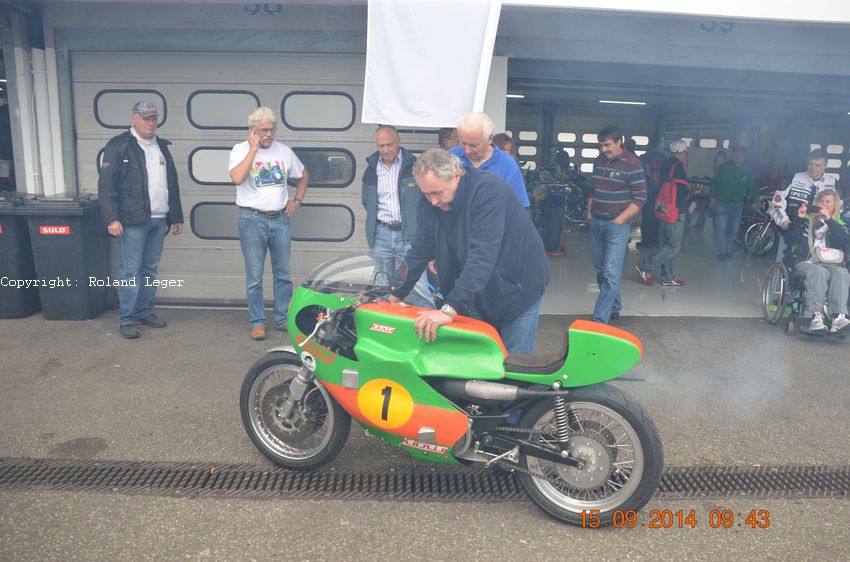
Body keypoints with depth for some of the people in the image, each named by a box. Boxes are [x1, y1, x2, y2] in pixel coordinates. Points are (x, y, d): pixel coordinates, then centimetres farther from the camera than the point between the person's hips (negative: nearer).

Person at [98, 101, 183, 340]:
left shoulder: (162, 146, 16)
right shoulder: (119, 145, -4)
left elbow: (172, 184, 20)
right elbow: (106, 184, -9)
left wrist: (176, 216, 18)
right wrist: (112, 218, -17)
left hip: (159, 220, 6)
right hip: (134, 221, -6)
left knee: (150, 269, 12)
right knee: (130, 272, -2)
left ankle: (144, 312, 23)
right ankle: (126, 320, 5)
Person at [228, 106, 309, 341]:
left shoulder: (284, 151, 9)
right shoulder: (241, 150, -3)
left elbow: (303, 175, 23)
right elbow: (237, 178, -22)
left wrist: (297, 199, 11)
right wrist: (254, 149, -17)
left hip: (280, 219, 4)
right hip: (252, 220, -4)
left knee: (283, 275, 9)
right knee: (254, 277, 1)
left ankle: (284, 319, 20)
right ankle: (257, 322, 12)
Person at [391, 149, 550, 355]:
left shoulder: (488, 190, -28)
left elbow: (482, 255, -37)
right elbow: (419, 252, 0)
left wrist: (450, 309, -43)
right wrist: (394, 295, -5)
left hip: (516, 289, -5)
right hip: (478, 294, 6)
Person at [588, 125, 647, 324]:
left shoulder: (631, 163, -10)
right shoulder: (598, 161, 10)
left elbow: (640, 197, -11)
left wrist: (619, 220, -13)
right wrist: (589, 211, 11)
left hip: (617, 225, -7)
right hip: (596, 223, 7)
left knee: (611, 274, -10)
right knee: (601, 269, 13)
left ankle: (599, 320, -10)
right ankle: (614, 308, 30)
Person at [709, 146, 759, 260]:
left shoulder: (748, 171, 2)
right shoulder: (724, 167, -5)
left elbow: (752, 187, 9)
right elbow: (714, 182, -2)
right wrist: (712, 197, -6)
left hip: (737, 204, 3)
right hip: (721, 203, -3)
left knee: (733, 229, 10)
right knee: (721, 227, -9)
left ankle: (727, 249, 23)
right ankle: (721, 252, -5)